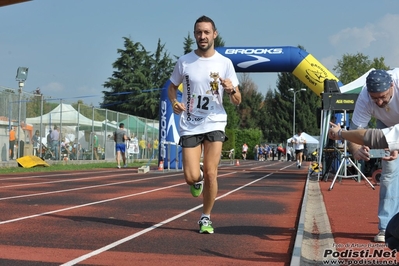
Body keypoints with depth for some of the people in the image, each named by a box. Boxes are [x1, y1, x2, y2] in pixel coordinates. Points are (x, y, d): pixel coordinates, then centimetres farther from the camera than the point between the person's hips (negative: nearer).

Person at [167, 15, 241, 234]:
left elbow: (237, 101, 3)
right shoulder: (184, 62, 1)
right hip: (190, 126, 0)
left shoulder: (225, 63, 0)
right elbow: (172, 87, 15)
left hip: (214, 125, 0)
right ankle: (198, 178, 32)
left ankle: (206, 218, 13)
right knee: (191, 177, -7)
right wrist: (174, 102, -7)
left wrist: (231, 89, -20)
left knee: (211, 174, -7)